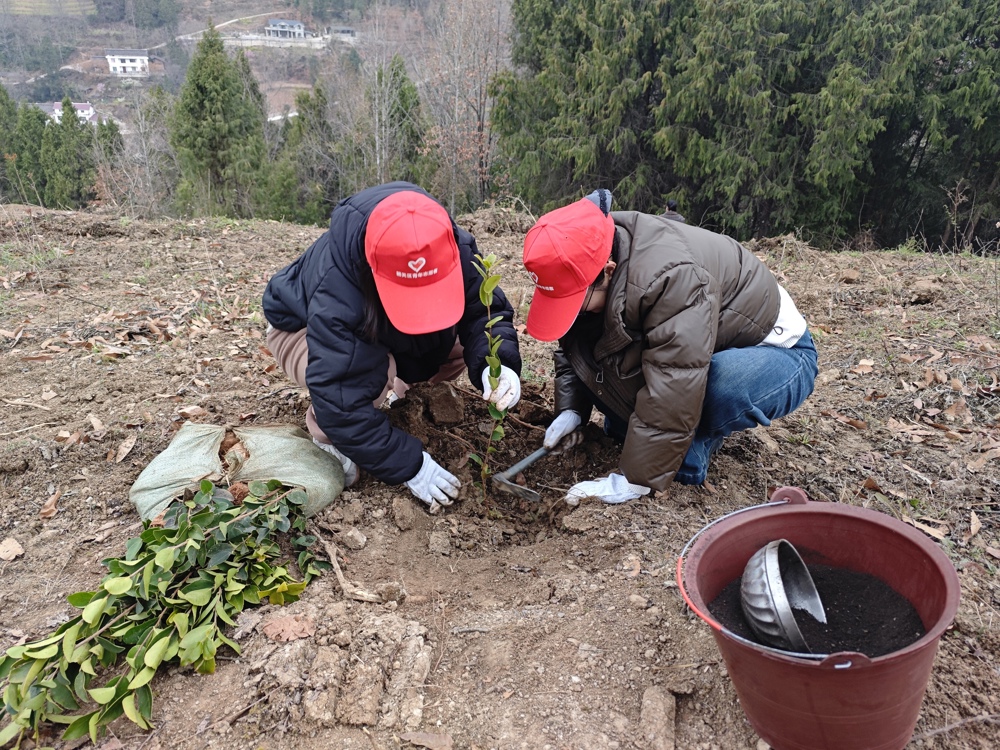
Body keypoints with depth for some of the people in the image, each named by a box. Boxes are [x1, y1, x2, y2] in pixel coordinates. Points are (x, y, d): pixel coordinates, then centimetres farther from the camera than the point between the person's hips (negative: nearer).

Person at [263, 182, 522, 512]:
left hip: (382, 335, 6)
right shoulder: (334, 290, -43)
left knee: (460, 346, -13)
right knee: (372, 374, -37)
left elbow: (484, 310, -19)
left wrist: (497, 364, -41)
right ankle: (326, 434, -7)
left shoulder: (457, 248, -30)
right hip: (301, 331, -6)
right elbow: (339, 397, -40)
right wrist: (408, 464, -37)